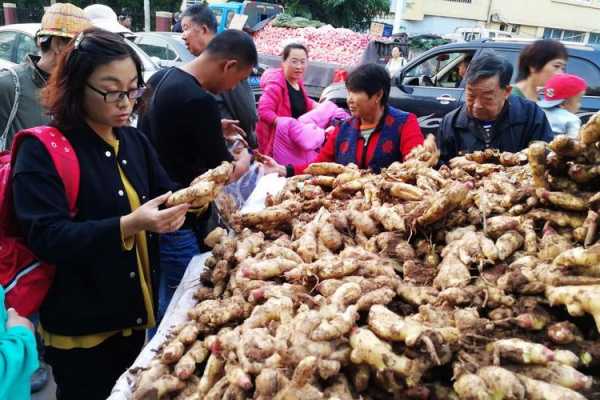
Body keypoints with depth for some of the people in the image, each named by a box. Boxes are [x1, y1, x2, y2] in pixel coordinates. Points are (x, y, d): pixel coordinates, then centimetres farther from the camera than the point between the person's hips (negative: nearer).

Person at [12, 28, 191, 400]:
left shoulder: (135, 141, 5)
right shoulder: (42, 152, -16)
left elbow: (165, 193, 7)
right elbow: (45, 237, -24)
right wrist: (127, 226, -35)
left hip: (133, 314, 6)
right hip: (80, 326, -6)